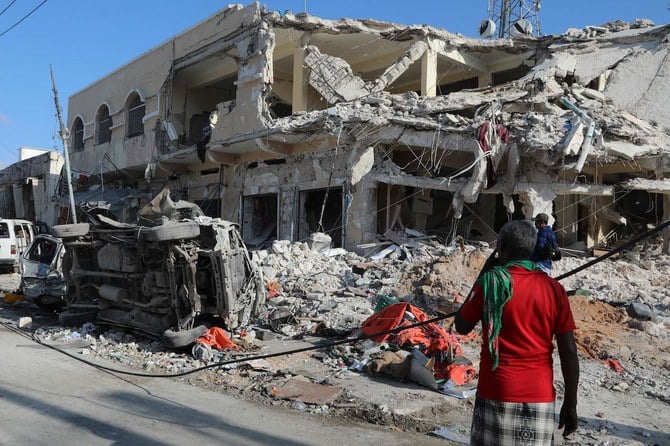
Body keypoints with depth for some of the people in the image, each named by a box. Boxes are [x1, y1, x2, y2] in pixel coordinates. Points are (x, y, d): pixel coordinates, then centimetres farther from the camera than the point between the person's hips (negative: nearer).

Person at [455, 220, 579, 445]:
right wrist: (570, 403, 6)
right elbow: (569, 351, -2)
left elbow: (462, 327, 5)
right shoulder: (554, 289, -2)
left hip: (497, 395, -2)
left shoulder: (490, 283, -8)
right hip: (540, 397, 2)